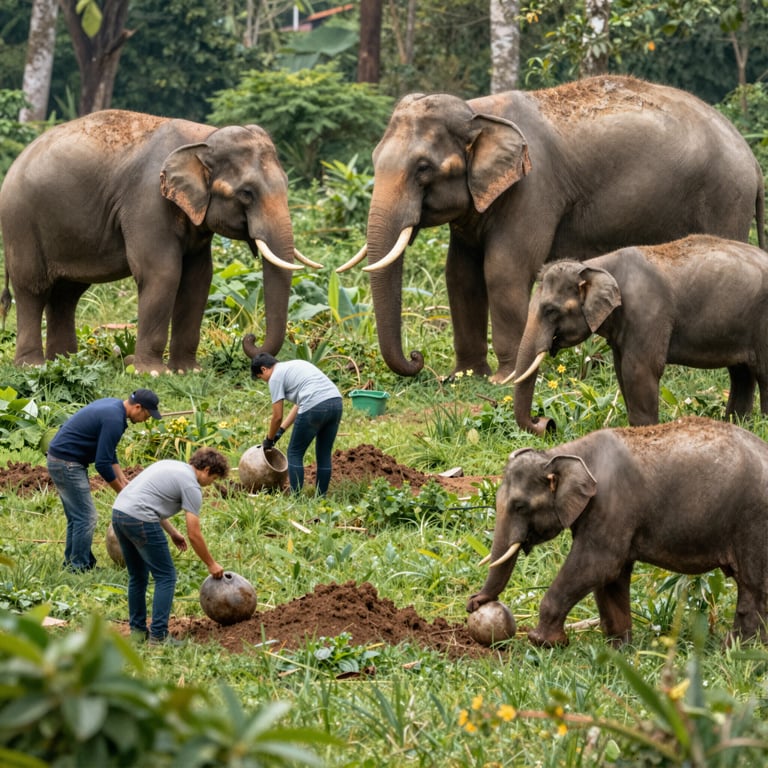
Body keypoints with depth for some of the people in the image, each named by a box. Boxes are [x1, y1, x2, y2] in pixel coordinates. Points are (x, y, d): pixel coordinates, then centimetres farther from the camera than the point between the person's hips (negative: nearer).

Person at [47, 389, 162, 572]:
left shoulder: (112, 405, 10)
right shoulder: (114, 420, -21)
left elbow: (108, 451, 21)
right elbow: (102, 464, -20)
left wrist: (122, 479, 15)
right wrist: (122, 492, -7)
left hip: (60, 459, 10)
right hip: (67, 463, -10)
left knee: (76, 518, 14)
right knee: (85, 518, -7)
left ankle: (71, 563, 18)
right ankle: (79, 568, -4)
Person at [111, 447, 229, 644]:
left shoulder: (170, 465, 23)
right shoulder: (191, 486, -2)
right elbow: (194, 535, -3)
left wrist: (172, 532, 34)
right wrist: (211, 565, 9)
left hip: (119, 511, 9)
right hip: (140, 519, -9)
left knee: (138, 577, 20)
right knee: (166, 576, 0)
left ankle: (137, 630, 24)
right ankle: (158, 634, -3)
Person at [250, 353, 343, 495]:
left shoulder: (276, 377, 6)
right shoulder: (295, 365, 30)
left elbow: (277, 416, 6)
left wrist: (269, 439, 21)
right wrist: (281, 430, 33)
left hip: (315, 407, -8)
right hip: (336, 401, 8)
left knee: (295, 453, 8)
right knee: (324, 455, 16)